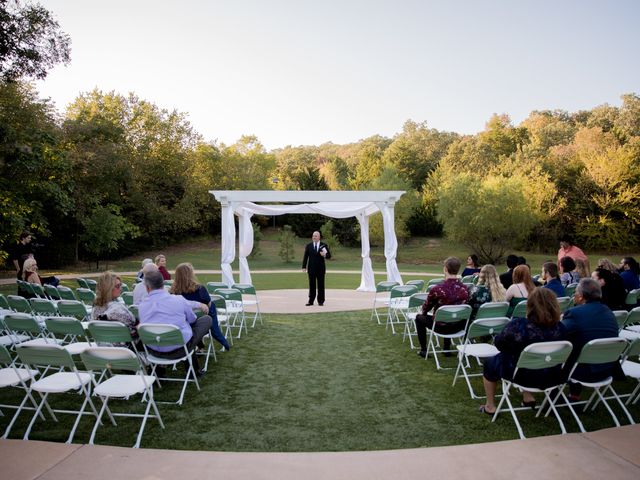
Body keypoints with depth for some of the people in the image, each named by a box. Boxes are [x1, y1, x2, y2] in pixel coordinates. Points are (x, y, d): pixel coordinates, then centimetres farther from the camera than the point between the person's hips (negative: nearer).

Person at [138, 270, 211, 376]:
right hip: (180, 349, -5)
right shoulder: (179, 299, -14)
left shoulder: (141, 306, -6)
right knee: (207, 319, 17)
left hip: (155, 352, 5)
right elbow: (192, 320, 3)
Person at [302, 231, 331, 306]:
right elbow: (305, 257, 3)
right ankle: (311, 301, 9)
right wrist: (304, 267, -5)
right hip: (311, 269, 1)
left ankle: (321, 301, 10)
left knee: (321, 285, 3)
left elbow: (329, 256, 3)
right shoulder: (308, 246, 5)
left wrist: (325, 255, -20)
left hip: (321, 269, -1)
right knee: (312, 285, 4)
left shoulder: (324, 245, 3)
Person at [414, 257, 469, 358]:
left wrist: (424, 312, 20)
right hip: (459, 326, 5)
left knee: (419, 318, 21)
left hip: (441, 327, -4)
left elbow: (426, 308, -6)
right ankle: (447, 349, 40)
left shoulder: (437, 289, -24)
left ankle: (423, 350, 24)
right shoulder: (465, 289, -10)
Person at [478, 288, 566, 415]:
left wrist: (513, 344, 11)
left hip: (523, 376, -4)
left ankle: (490, 406, 30)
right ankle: (528, 397, 37)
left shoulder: (518, 325, -28)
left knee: (490, 363, 22)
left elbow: (498, 343, -11)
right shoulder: (560, 328, -16)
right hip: (551, 378, 5)